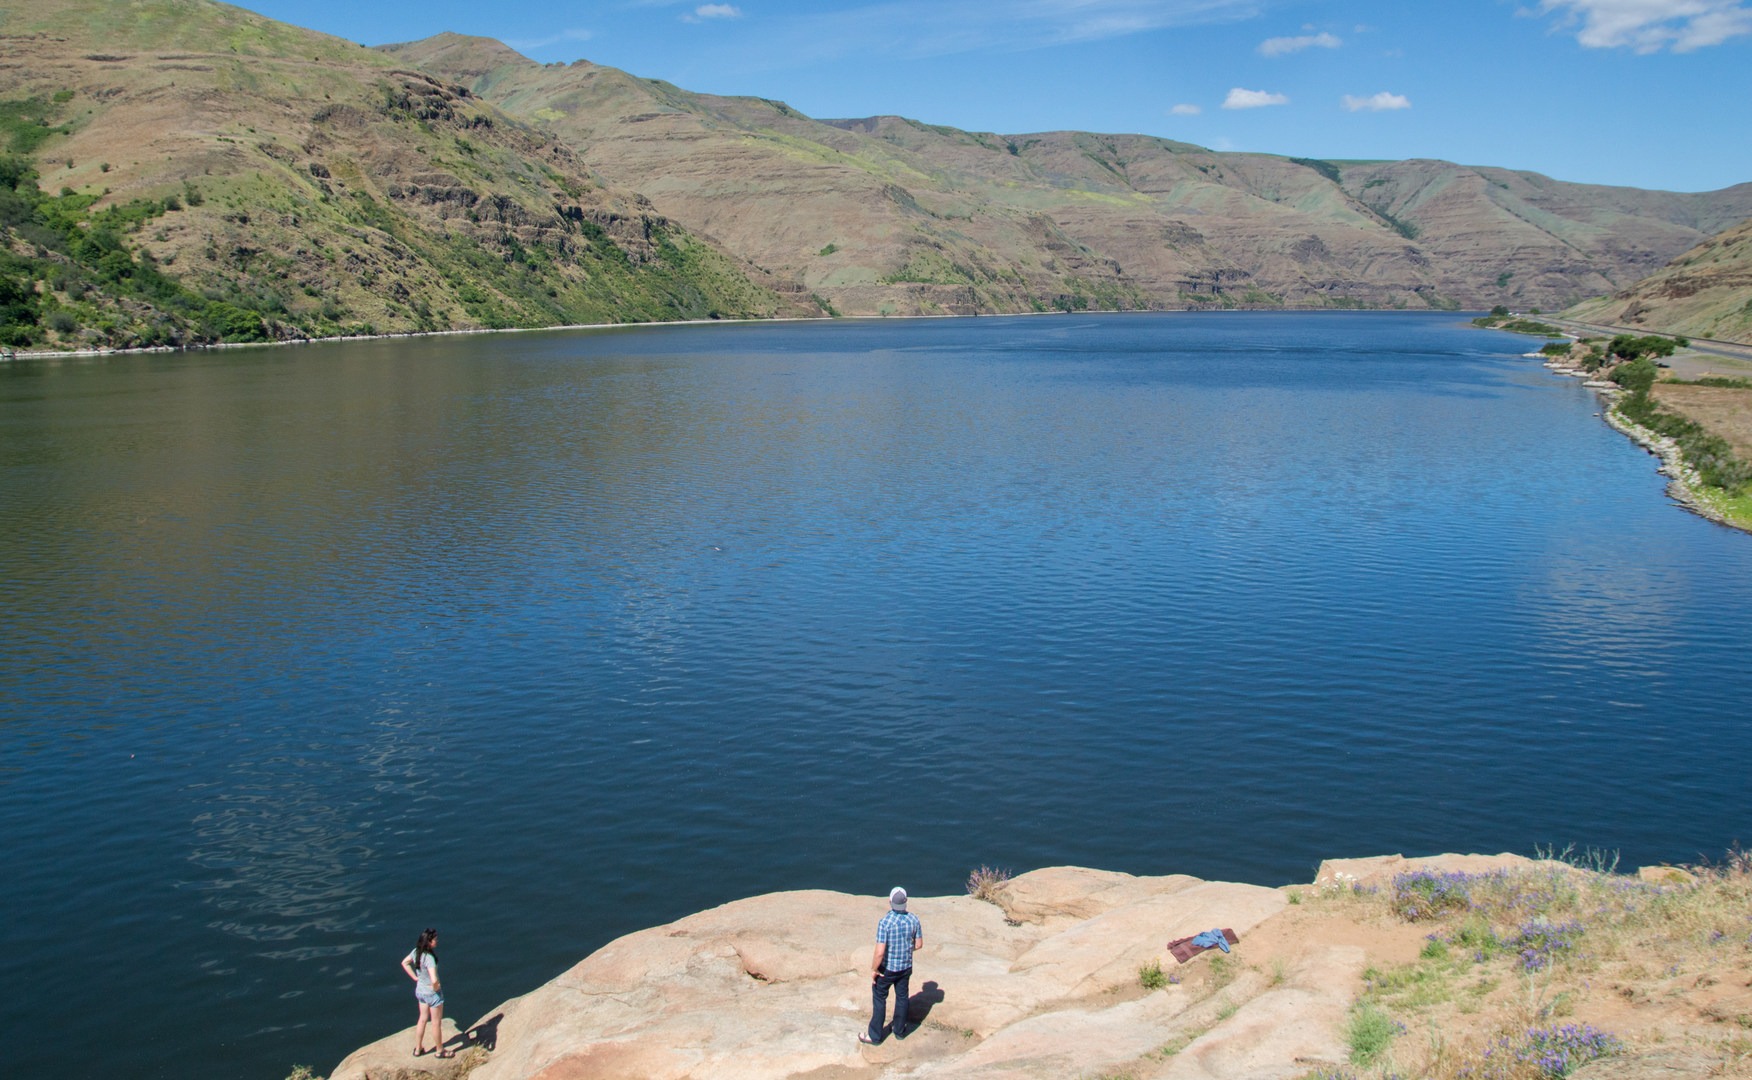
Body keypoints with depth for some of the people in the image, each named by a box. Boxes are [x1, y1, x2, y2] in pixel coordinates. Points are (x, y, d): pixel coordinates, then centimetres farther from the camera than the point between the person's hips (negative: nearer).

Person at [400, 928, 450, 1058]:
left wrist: (415, 978, 9)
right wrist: (435, 987, -19)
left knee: (422, 1019, 25)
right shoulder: (429, 958, -34)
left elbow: (404, 962, 10)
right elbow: (434, 980, -42)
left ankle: (418, 1048, 37)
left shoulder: (416, 952, -9)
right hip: (432, 993, -7)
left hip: (420, 990, 7)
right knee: (436, 1023, 13)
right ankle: (439, 1051, 30)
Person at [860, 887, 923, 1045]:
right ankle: (900, 1030, 36)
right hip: (906, 967, 4)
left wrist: (874, 969, -11)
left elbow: (880, 952, -25)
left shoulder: (885, 922, -26)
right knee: (902, 997, 22)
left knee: (879, 999, 12)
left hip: (887, 968, -4)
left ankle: (874, 1035, 21)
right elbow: (919, 944, 0)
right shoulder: (913, 919, -12)